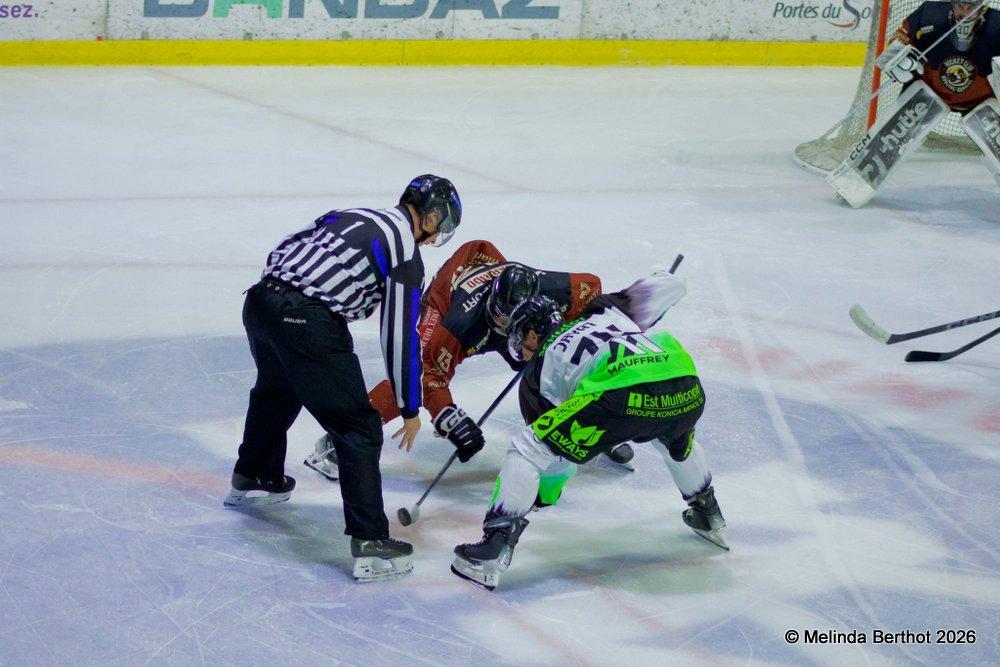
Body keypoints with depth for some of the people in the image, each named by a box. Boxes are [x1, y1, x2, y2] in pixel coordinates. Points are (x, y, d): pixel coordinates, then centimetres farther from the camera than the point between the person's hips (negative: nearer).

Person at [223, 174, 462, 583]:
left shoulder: (352, 216, 21)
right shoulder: (406, 254, -1)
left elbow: (282, 252, 23)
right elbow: (401, 337, -2)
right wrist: (410, 410, 7)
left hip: (260, 300, 8)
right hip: (308, 322, -8)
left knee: (277, 391, 36)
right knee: (358, 429, -1)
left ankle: (252, 479, 58)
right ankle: (370, 543, -6)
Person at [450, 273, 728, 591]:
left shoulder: (538, 371, 26)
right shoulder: (605, 312, 35)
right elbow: (670, 286, 32)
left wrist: (543, 495, 44)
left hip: (623, 396, -5)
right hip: (688, 391, 5)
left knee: (527, 448, 6)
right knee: (676, 440, 43)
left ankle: (493, 551, -5)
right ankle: (709, 517, 56)